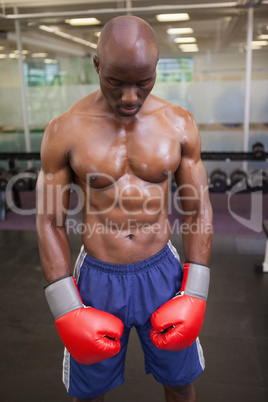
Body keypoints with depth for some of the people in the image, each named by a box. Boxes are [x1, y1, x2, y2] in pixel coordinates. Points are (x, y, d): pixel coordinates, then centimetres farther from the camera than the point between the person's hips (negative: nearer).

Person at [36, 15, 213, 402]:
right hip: (97, 278, -1)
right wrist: (67, 311, -10)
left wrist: (194, 297, -6)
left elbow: (199, 210, -1)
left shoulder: (179, 124, -6)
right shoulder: (65, 131, -10)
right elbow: (50, 222, -5)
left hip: (162, 272, 1)